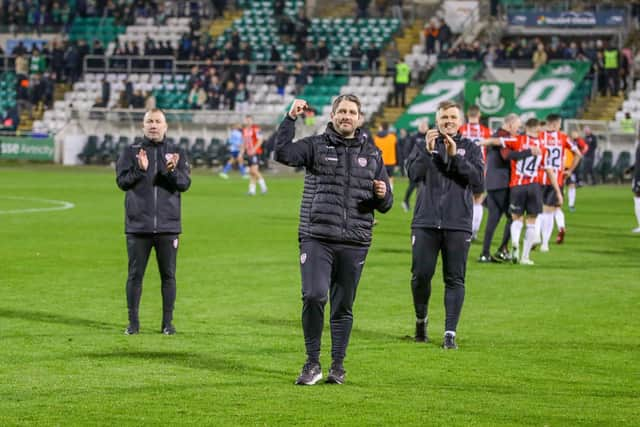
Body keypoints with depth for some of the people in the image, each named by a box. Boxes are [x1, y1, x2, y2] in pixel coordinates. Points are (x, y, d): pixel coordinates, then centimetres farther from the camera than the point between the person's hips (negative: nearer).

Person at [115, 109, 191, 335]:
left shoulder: (177, 153, 8)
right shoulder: (131, 152, 6)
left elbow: (185, 183, -3)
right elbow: (122, 181, -4)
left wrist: (172, 171, -22)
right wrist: (140, 169, -20)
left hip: (168, 225, 1)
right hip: (138, 225, -1)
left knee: (168, 275, 4)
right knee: (135, 274, 2)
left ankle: (168, 321, 11)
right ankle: (133, 321, 8)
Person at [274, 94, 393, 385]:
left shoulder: (371, 154, 15)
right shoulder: (316, 146, 6)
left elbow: (385, 205, 18)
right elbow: (283, 153, -13)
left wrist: (382, 195, -5)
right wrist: (291, 118, -16)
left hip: (354, 243, 3)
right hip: (316, 239, -2)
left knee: (343, 306, 7)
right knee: (314, 296, -16)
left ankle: (338, 365, 18)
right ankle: (312, 363, -3)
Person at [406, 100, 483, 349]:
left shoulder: (470, 149, 8)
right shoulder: (424, 146, 10)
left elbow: (477, 179, -7)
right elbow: (413, 173, -6)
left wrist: (455, 156, -14)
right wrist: (428, 151, -17)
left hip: (458, 224, 0)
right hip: (425, 223, 0)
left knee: (455, 280, -2)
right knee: (421, 275, 1)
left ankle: (450, 333, 0)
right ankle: (421, 319, 26)